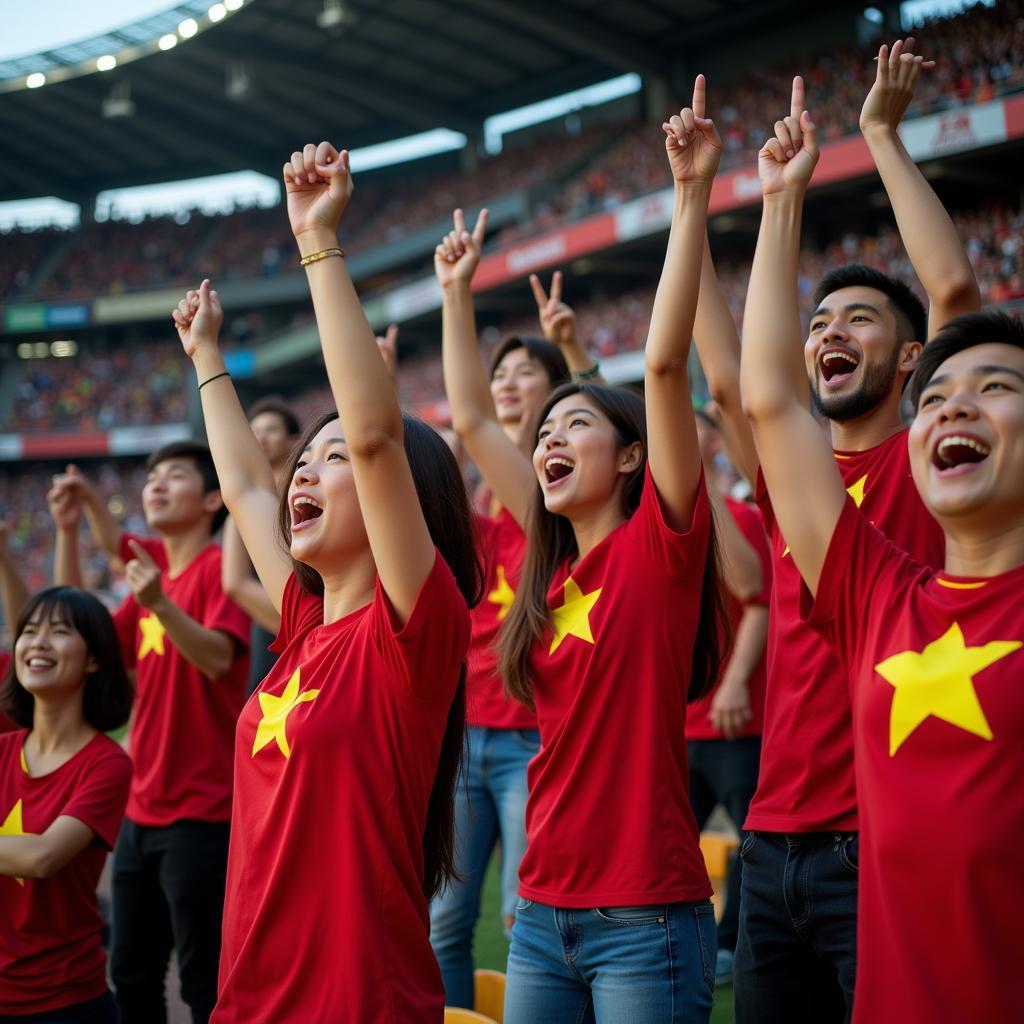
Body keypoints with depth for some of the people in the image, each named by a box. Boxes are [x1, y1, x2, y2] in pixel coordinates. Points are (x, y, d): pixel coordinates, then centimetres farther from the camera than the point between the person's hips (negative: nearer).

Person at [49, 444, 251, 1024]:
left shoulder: (217, 567, -11)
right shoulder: (154, 572, 13)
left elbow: (218, 658, -24)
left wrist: (159, 603, -40)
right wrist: (68, 531, 7)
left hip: (202, 815, -8)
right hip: (143, 812, 8)